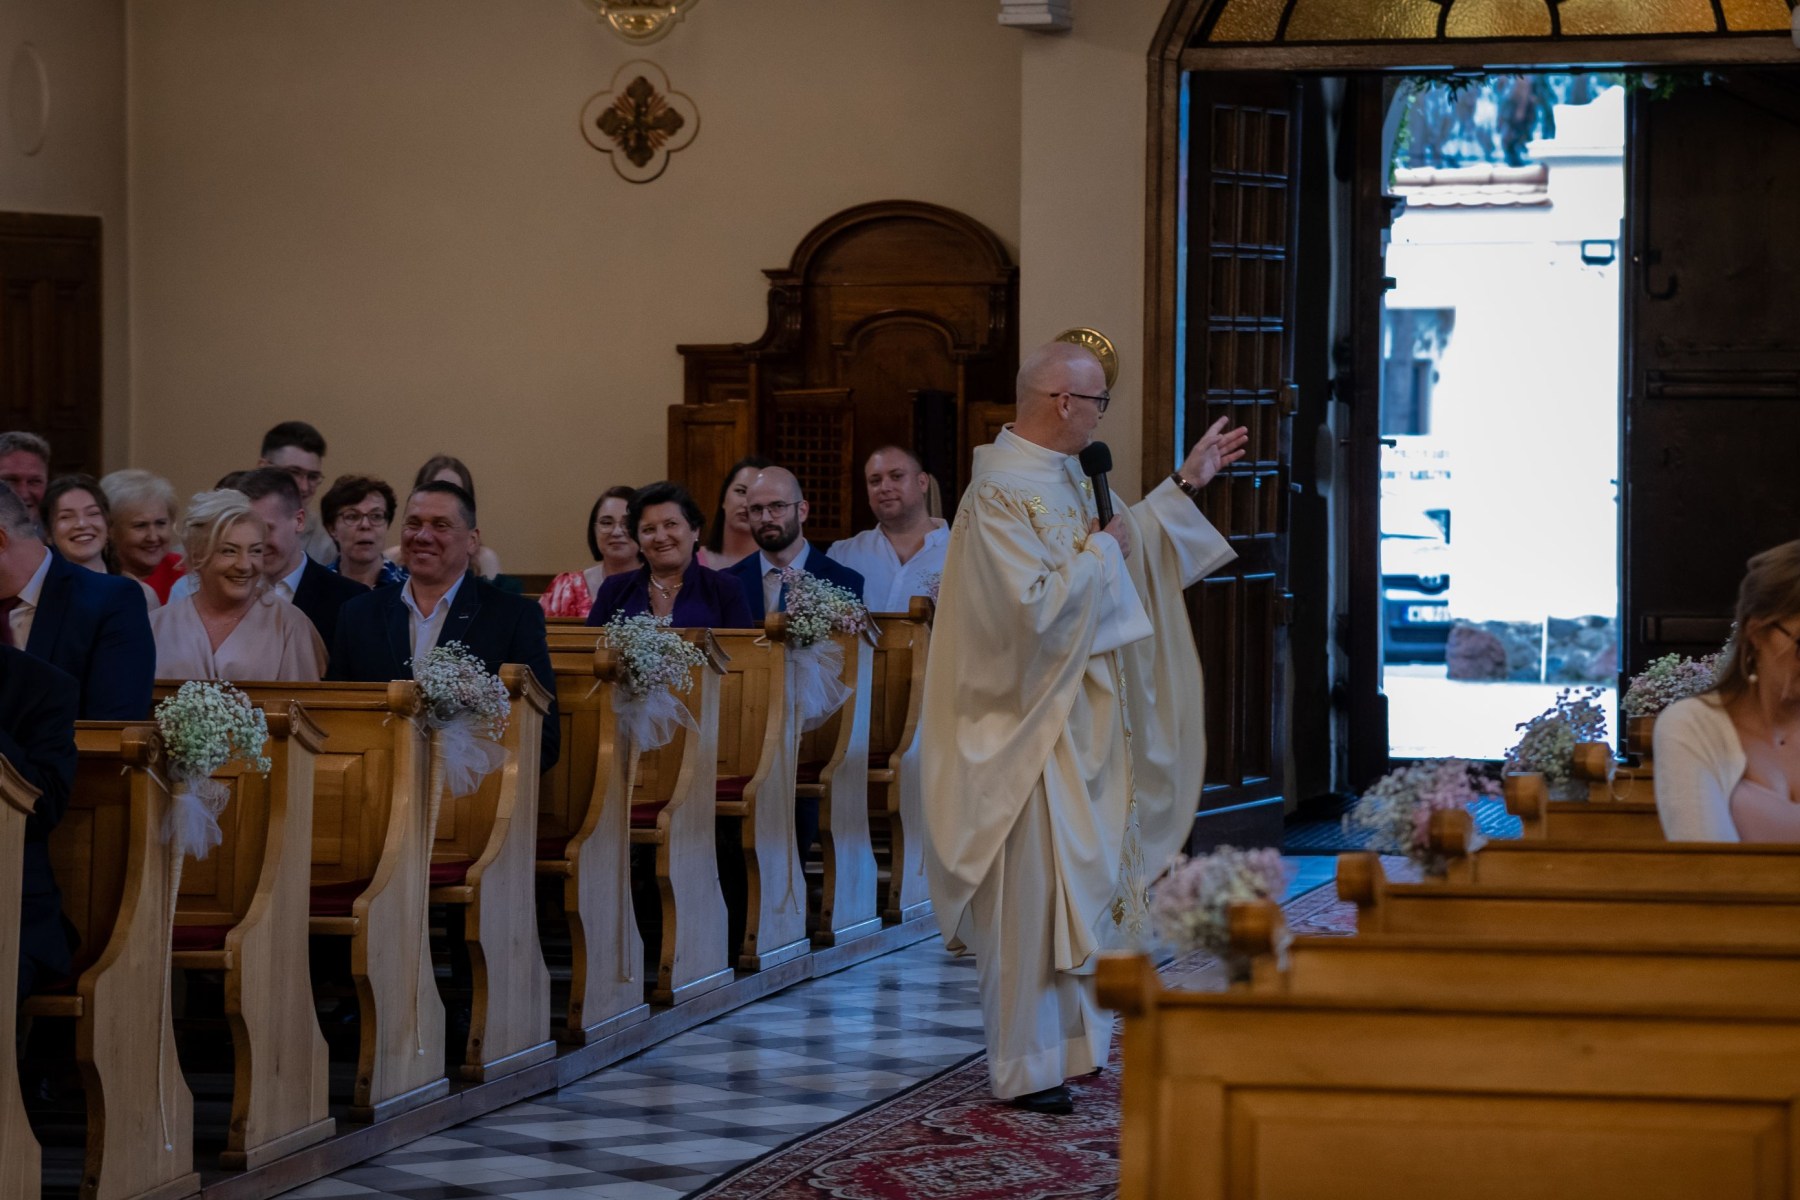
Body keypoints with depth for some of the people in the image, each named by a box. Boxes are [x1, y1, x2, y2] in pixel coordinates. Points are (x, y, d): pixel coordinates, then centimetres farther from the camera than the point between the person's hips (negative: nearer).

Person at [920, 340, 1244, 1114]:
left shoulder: (1064, 477, 11)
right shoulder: (1000, 493, -19)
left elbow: (1128, 553, 26)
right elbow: (1035, 604, -27)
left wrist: (1185, 486, 25)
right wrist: (1100, 549, -15)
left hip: (1081, 720, 10)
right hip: (1030, 724, -10)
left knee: (1080, 886, 14)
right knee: (1031, 895, -7)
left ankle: (1069, 1042, 23)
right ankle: (1026, 1069, -1)